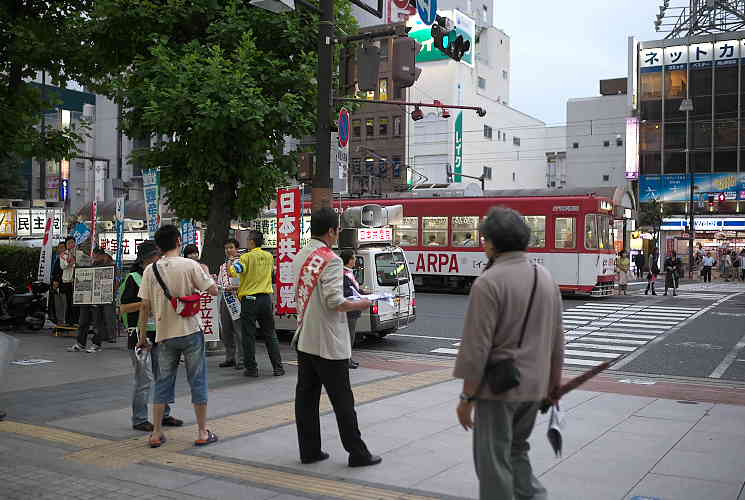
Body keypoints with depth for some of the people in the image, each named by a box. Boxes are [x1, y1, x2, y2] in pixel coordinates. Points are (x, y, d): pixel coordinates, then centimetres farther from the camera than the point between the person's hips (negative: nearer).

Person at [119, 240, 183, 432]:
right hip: (139, 334, -7)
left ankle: (164, 415, 22)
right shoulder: (133, 278, -8)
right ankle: (139, 420, 8)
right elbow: (123, 308, -12)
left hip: (158, 333, 7)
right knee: (144, 379, -4)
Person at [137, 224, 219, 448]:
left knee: (163, 382, 13)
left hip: (165, 335, 3)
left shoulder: (151, 270, 0)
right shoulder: (190, 265, -8)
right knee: (198, 381, 7)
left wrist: (142, 336, 9)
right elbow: (213, 290, -6)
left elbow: (144, 306, 1)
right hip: (191, 331, -3)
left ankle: (156, 433, 16)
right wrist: (206, 272, 13)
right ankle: (202, 433, 12)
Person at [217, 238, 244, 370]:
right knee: (225, 331, 11)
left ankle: (241, 359, -1)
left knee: (238, 330, -7)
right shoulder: (223, 265, 18)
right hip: (224, 298, 8)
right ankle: (230, 358, 20)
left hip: (237, 298, -8)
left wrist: (234, 287, -20)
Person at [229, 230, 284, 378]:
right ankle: (278, 367, 10)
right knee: (270, 334, 10)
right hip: (266, 298, 4)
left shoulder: (247, 257, -10)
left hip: (249, 299, -4)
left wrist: (231, 265, 2)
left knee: (249, 335, 4)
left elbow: (234, 273, -18)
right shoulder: (269, 257, 6)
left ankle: (251, 368, 7)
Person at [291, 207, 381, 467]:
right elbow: (334, 302, -23)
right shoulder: (331, 260, -16)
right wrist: (360, 304, -7)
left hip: (304, 340, 8)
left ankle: (309, 450, 18)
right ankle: (357, 453, 9)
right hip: (328, 344, -8)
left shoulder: (300, 257, 9)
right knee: (342, 400, 1)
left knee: (306, 397, 11)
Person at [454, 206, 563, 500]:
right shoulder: (546, 277, 6)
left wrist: (467, 395, -11)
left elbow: (477, 345, -18)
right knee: (517, 450, 24)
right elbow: (557, 339, 12)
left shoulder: (489, 282, -17)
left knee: (493, 462, 6)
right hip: (534, 386, 7)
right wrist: (554, 383, 21)